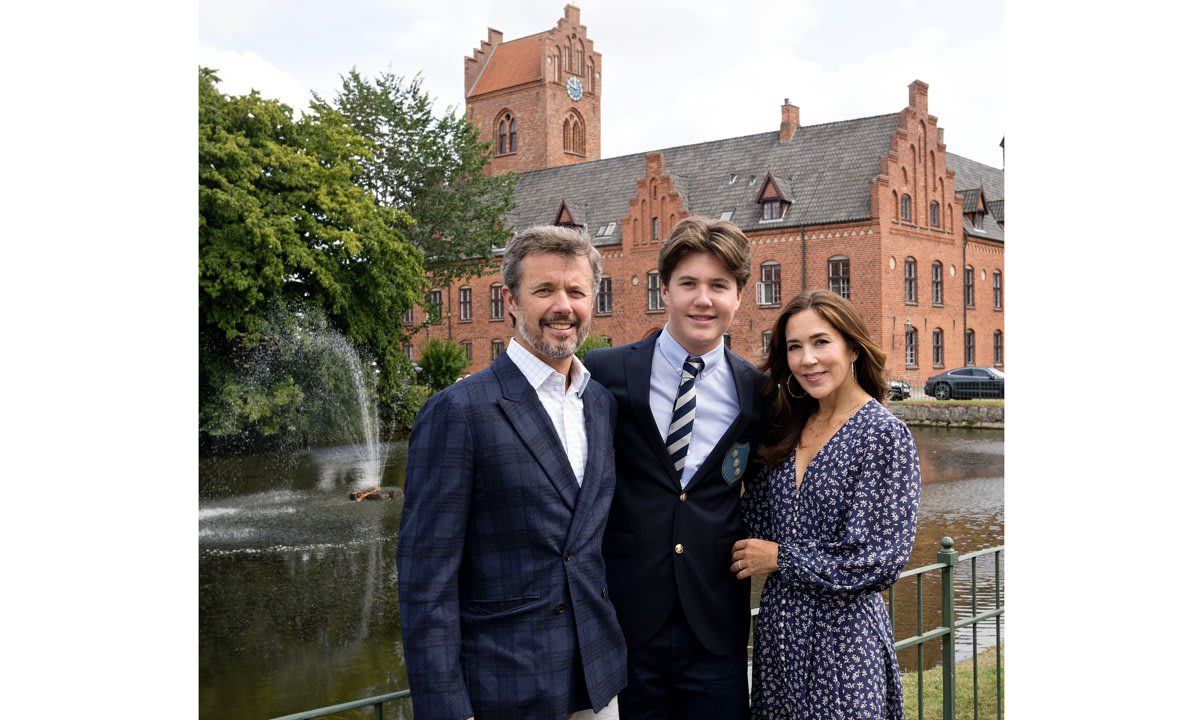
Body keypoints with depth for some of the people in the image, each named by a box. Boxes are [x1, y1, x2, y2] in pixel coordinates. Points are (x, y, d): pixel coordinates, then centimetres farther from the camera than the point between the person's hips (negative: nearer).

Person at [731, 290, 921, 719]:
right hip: (778, 630, 6)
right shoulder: (787, 431, 7)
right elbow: (756, 522, 12)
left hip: (844, 634, -6)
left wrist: (782, 559, -11)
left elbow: (881, 559, -16)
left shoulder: (884, 435, -12)